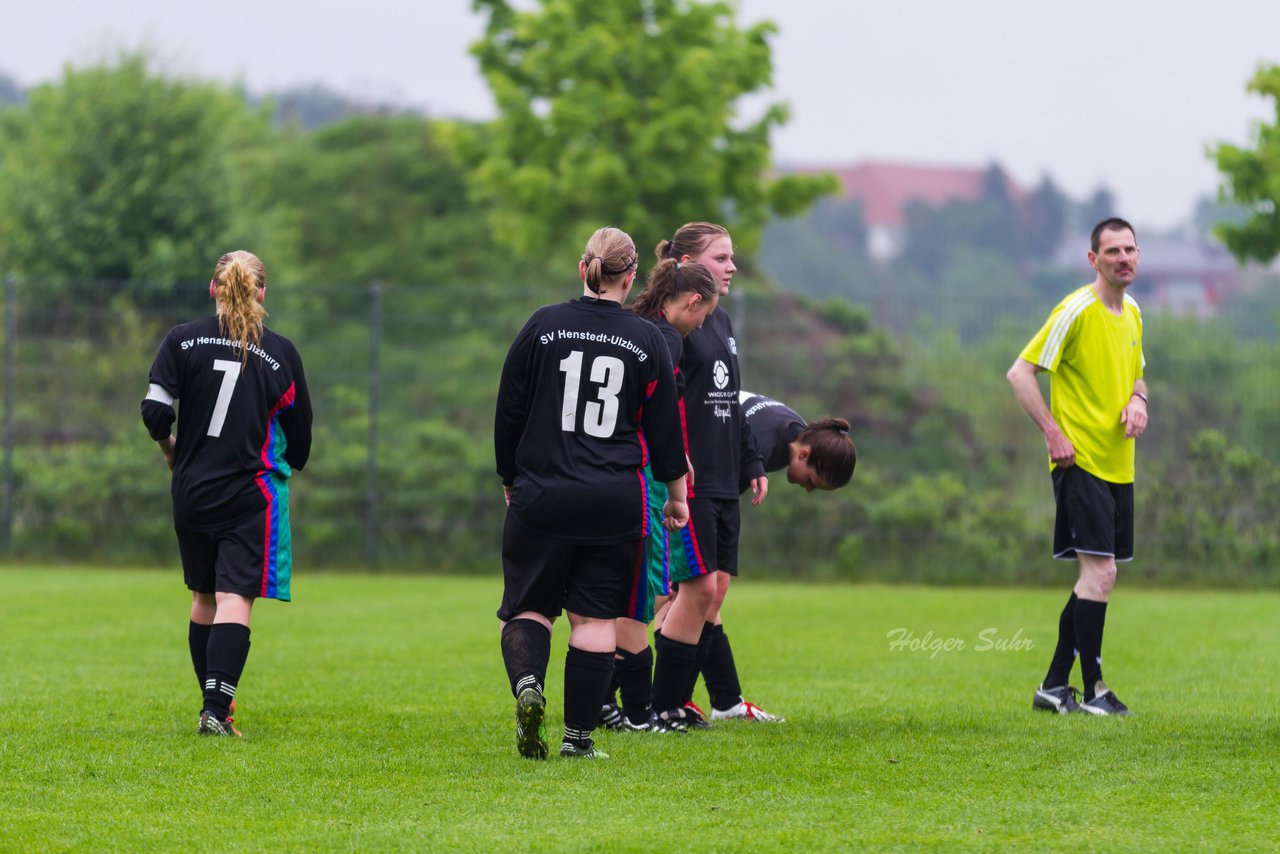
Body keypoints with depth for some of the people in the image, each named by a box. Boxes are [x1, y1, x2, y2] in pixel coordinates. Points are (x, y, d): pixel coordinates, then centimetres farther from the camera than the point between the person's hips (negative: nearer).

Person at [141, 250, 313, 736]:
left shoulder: (183, 340, 0)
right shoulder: (280, 353, -1)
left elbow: (155, 409, -7)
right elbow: (300, 433, 4)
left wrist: (170, 449, 14)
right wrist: (286, 469, 24)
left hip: (192, 490, 2)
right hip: (252, 493, -2)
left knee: (204, 598, 16)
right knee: (235, 599, -7)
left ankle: (215, 705, 23)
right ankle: (216, 708, -20)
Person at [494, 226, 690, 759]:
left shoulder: (542, 327, 2)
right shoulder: (647, 341, 1)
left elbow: (508, 411, 6)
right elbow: (665, 426, 7)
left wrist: (510, 479, 19)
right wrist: (676, 493, 20)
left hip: (541, 497, 0)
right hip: (616, 505, 0)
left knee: (529, 606, 10)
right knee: (595, 617, 6)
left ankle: (526, 681, -19)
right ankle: (578, 735, 3)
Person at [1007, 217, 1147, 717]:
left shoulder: (1132, 312, 12)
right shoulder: (1077, 310, -13)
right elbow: (1020, 372, -13)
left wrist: (1138, 399, 2)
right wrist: (1054, 434, -17)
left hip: (1118, 464, 8)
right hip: (1081, 463, -8)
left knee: (1098, 577, 9)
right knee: (1099, 572, -13)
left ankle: (1054, 685, 17)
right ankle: (1092, 690, -8)